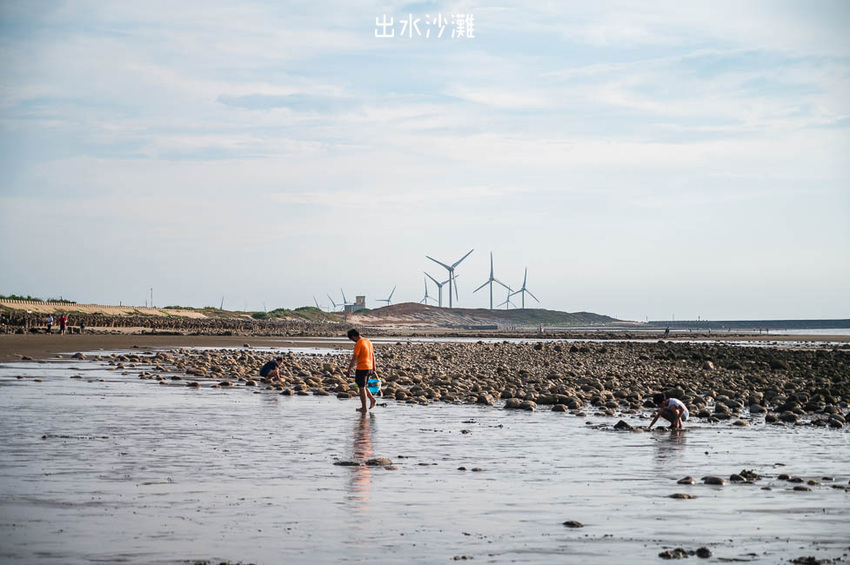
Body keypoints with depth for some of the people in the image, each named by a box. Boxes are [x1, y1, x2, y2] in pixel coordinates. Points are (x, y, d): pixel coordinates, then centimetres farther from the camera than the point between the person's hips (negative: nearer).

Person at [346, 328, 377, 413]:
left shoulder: (358, 344, -16)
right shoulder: (368, 341, 9)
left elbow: (354, 359, -18)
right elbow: (372, 354, 17)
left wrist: (349, 370, -13)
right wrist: (373, 366, 26)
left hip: (361, 368, -8)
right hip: (369, 368, 8)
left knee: (362, 388, 2)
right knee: (363, 386, 23)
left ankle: (364, 408, 7)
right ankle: (372, 399, 16)